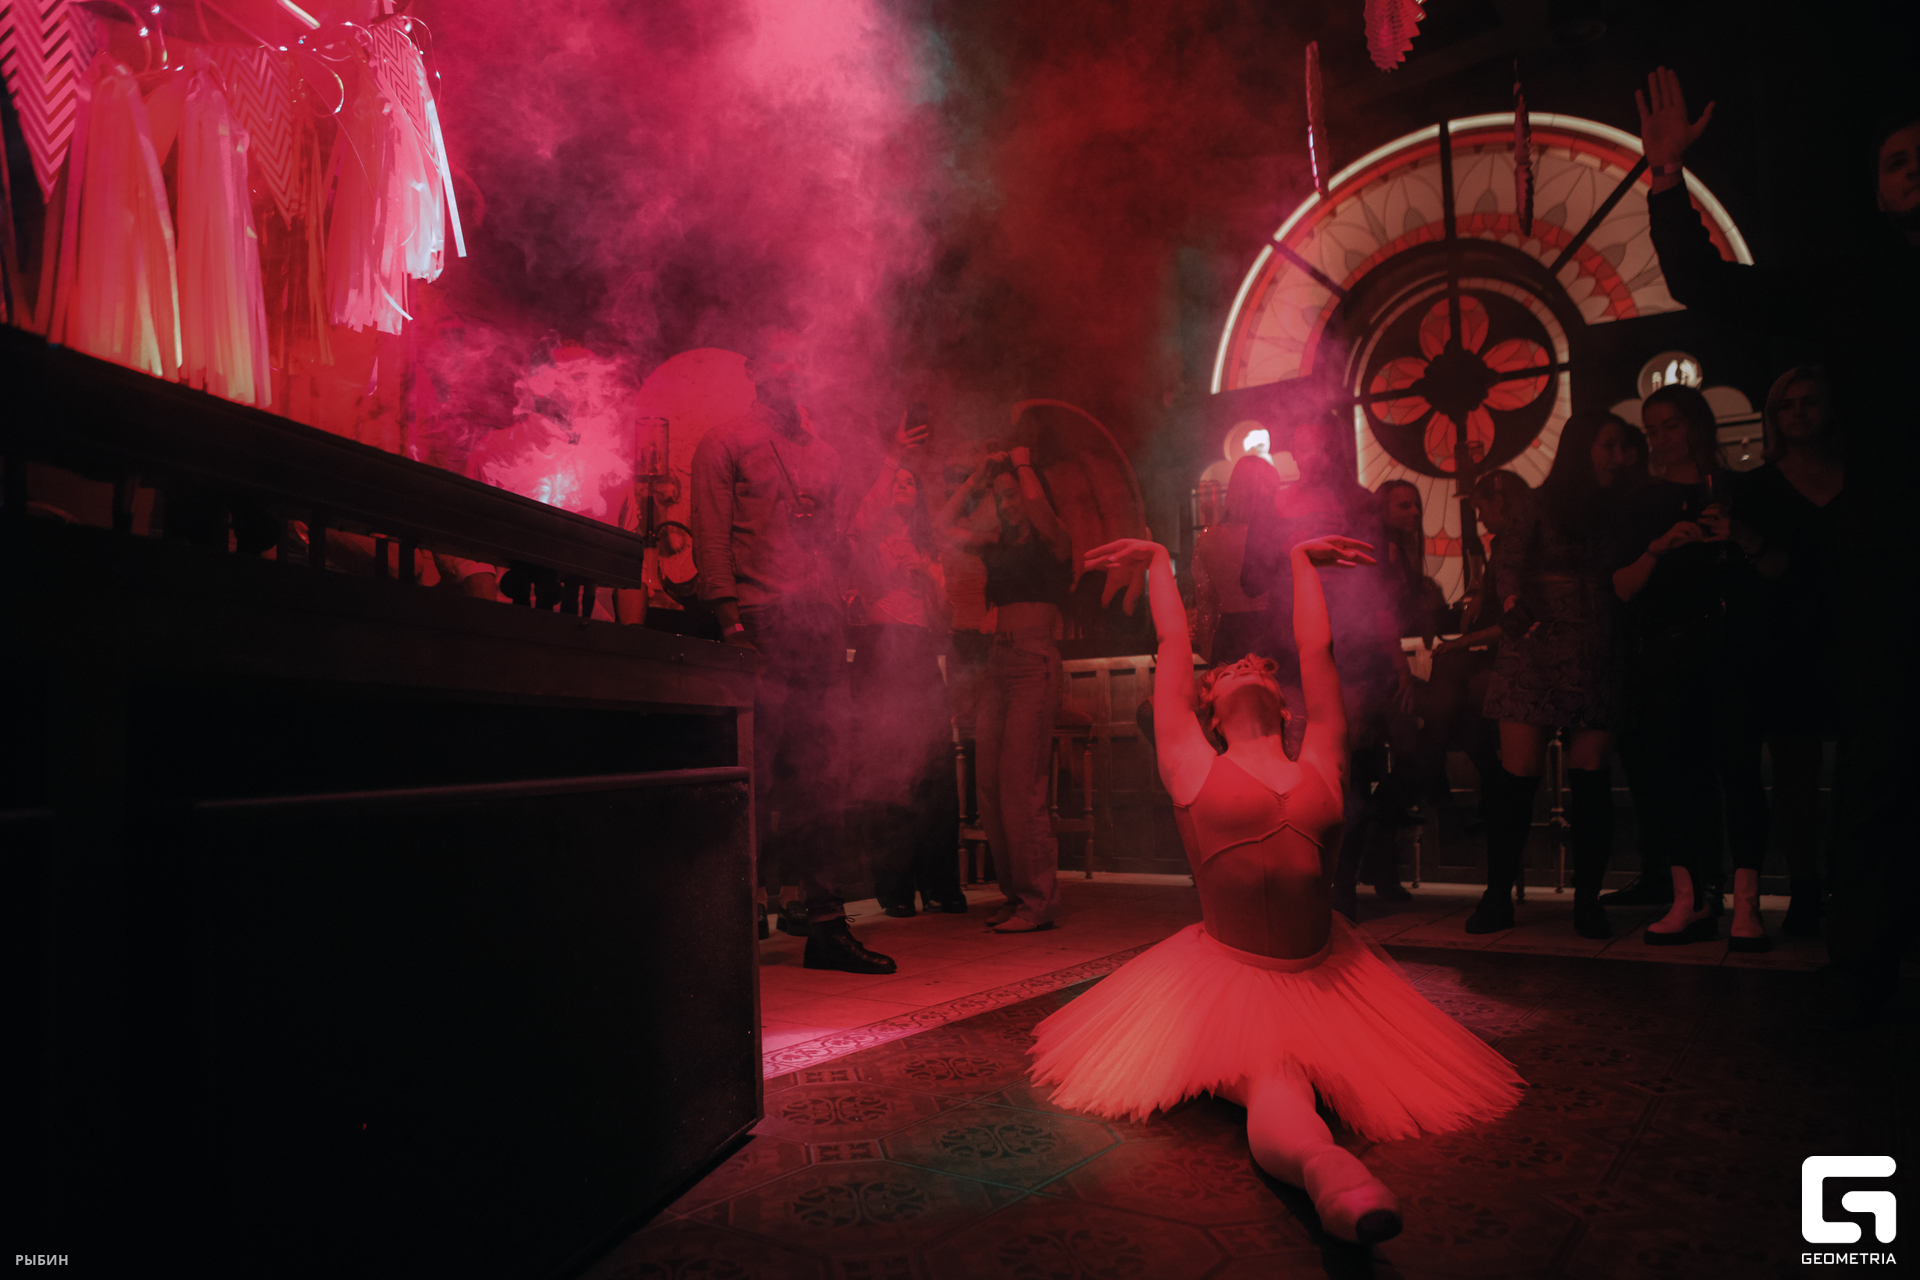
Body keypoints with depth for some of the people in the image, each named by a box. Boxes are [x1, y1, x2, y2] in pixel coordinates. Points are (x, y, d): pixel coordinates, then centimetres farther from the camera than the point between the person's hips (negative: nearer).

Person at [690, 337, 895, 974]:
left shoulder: (822, 454, 25)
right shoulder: (724, 444, 8)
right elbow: (711, 534, -2)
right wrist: (730, 616, -13)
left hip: (821, 624, 5)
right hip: (761, 623, -5)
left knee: (819, 775, 5)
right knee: (754, 773, -6)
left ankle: (825, 922, 10)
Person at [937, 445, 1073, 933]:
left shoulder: (1053, 540, 2)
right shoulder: (999, 545, 20)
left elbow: (1036, 502, -18)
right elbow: (946, 523, 22)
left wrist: (1022, 464, 0)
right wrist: (980, 475, 17)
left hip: (1035, 661, -7)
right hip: (999, 659, 7)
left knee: (1019, 784, -12)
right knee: (988, 786, 4)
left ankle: (1039, 901, -5)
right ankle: (1015, 893, 12)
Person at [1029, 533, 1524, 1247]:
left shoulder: (1321, 764, 7)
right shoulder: (1192, 766, 2)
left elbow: (1316, 648, 15)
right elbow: (1173, 645, 10)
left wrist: (1301, 561, 27)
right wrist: (1158, 563, 24)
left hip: (1325, 977, 5)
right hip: (1225, 980, -5)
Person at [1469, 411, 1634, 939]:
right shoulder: (1540, 505, 6)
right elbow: (1508, 562, -4)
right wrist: (1517, 603, -21)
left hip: (1597, 658, 3)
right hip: (1538, 654, -3)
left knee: (1591, 777, -3)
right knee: (1518, 773, -7)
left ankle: (1587, 901, 6)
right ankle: (1498, 896, 2)